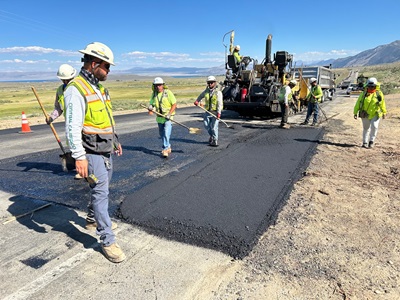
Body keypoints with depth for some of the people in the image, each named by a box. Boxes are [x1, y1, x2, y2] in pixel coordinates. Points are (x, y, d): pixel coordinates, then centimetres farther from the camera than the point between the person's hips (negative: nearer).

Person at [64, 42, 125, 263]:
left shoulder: (98, 88, 13)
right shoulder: (76, 89, -17)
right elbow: (73, 127, -23)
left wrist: (115, 140, 24)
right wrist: (79, 156, -25)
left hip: (105, 150, 9)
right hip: (92, 153, -9)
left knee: (102, 188, 21)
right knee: (100, 193, -6)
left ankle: (92, 218, 43)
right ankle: (108, 241, 3)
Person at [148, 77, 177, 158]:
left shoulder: (168, 92, -10)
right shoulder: (154, 94, 5)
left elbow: (174, 104, -9)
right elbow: (151, 103, 7)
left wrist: (169, 114, -18)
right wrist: (150, 107, -18)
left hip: (168, 117, -6)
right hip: (159, 117, 6)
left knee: (166, 133, -15)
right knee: (162, 134, 14)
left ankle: (165, 149, -10)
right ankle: (168, 147, 31)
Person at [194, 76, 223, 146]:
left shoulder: (218, 92, -9)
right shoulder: (206, 91, 7)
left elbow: (219, 103, -15)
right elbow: (201, 96, 26)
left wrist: (219, 113, -23)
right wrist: (197, 101, 7)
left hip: (215, 112, -5)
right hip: (207, 111, 5)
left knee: (214, 126, -6)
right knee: (206, 125, 11)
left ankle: (215, 140, 9)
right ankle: (212, 135, 37)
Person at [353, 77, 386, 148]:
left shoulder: (379, 94, -5)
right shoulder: (364, 94, -6)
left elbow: (382, 104, 4)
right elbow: (358, 103, -6)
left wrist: (384, 112, 8)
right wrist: (355, 113, -11)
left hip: (375, 114, -1)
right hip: (365, 115, 1)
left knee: (374, 126, -17)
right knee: (366, 128, 12)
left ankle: (371, 141, 3)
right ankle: (365, 142, 25)